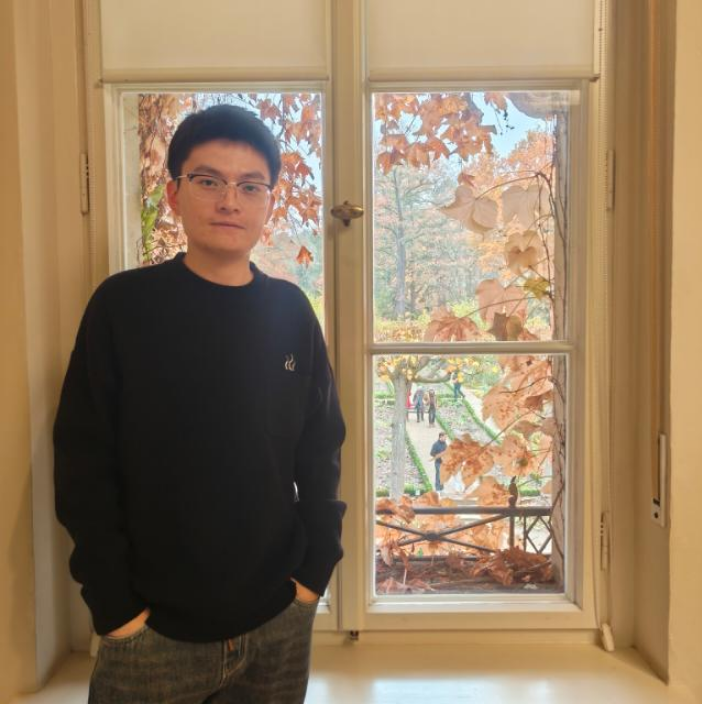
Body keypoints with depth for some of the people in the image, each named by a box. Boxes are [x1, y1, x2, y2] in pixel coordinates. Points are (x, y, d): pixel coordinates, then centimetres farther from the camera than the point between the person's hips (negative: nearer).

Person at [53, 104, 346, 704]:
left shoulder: (291, 311, 0)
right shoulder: (123, 304, -8)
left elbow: (320, 450, 5)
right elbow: (84, 464, -7)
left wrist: (317, 565, 1)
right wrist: (113, 602, -9)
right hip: (154, 628, -2)